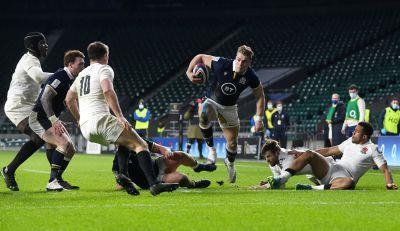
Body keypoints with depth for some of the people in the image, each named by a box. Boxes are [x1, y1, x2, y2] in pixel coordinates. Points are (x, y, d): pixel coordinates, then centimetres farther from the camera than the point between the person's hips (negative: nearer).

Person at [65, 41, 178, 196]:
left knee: (125, 141, 27)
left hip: (85, 128, 8)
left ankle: (123, 174, 2)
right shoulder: (104, 69, 3)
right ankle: (154, 184, -24)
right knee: (140, 145, -7)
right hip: (100, 119, -8)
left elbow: (69, 99, 32)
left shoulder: (82, 74, 26)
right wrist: (120, 116, -19)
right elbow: (107, 91, -16)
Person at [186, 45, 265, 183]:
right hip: (212, 102, -2)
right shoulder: (221, 64, -26)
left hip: (229, 108, 2)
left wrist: (259, 119, -7)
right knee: (203, 115, -39)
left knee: (232, 142, 6)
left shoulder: (251, 77, -19)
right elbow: (200, 57, -11)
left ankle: (230, 163, 42)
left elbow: (260, 96, -3)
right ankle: (211, 148, -21)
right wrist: (189, 72, -25)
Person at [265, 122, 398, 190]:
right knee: (309, 154, -15)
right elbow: (330, 151, 25)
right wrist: (303, 154, 22)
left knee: (349, 183, -44)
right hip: (330, 169, 6)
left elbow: (385, 169, -3)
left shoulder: (372, 149, 2)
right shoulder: (350, 141, 21)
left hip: (344, 177, -6)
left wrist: (389, 184, -23)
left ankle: (313, 189, -46)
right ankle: (281, 179, -27)